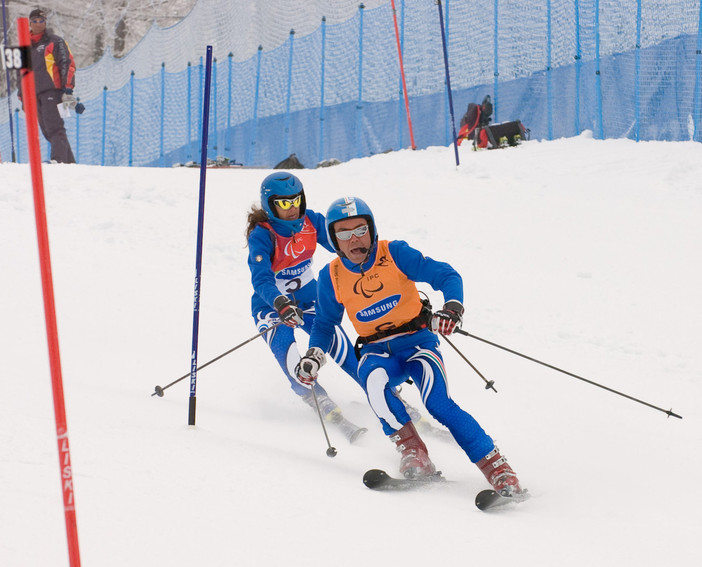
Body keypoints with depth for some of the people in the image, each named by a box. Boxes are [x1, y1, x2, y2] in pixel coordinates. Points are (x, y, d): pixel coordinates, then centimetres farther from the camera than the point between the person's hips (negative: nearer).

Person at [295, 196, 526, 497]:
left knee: (439, 404, -27)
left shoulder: (395, 253, -9)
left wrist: (452, 307, -30)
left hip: (418, 341, -2)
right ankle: (413, 453, -26)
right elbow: (326, 322, 15)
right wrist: (314, 355, -3)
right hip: (377, 351, 2)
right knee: (374, 380, -35)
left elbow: (446, 275, -11)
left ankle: (496, 468, -26)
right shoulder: (331, 277, 0)